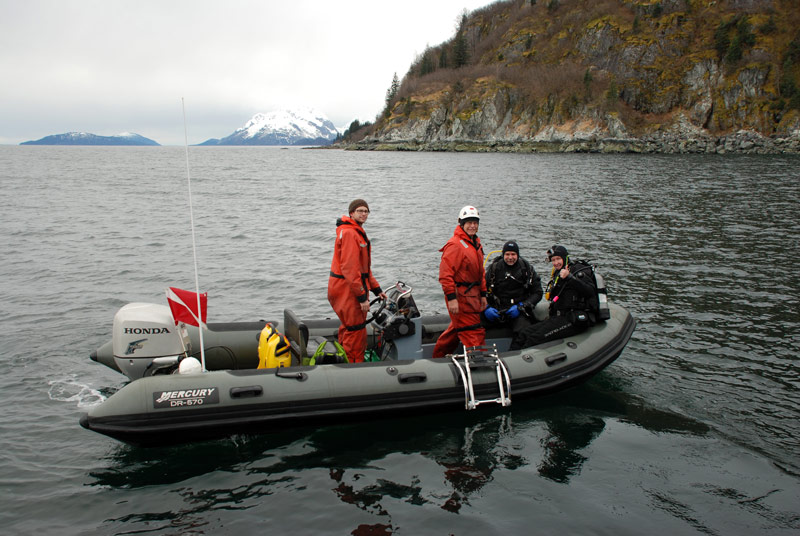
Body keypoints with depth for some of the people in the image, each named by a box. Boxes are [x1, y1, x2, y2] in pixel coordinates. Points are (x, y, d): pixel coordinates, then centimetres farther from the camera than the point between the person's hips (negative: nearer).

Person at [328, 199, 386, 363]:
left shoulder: (357, 232, 18)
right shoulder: (349, 233, -17)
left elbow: (364, 267, 23)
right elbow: (349, 268, -23)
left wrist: (376, 289, 19)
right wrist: (362, 296, -23)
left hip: (351, 288, 11)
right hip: (347, 289, -11)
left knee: (348, 328, 19)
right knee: (356, 331, -5)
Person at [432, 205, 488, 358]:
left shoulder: (476, 242, 15)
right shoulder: (455, 244, -15)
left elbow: (480, 271, 23)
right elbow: (445, 273, -19)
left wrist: (483, 294, 19)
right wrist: (451, 298, -23)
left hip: (472, 295, 10)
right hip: (460, 296, -9)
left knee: (456, 328, 19)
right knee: (473, 333, -8)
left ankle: (438, 357, 34)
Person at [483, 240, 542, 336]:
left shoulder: (527, 269, 6)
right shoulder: (494, 268, 7)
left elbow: (537, 293, 6)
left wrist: (521, 307, -8)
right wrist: (486, 308, -9)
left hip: (519, 313, -1)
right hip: (496, 311, 1)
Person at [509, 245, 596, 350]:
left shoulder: (578, 271, 2)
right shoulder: (556, 275, 25)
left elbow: (591, 292, -15)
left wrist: (570, 277, -21)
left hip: (575, 319, -8)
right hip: (558, 318, 8)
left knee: (536, 338, -27)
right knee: (522, 335, -14)